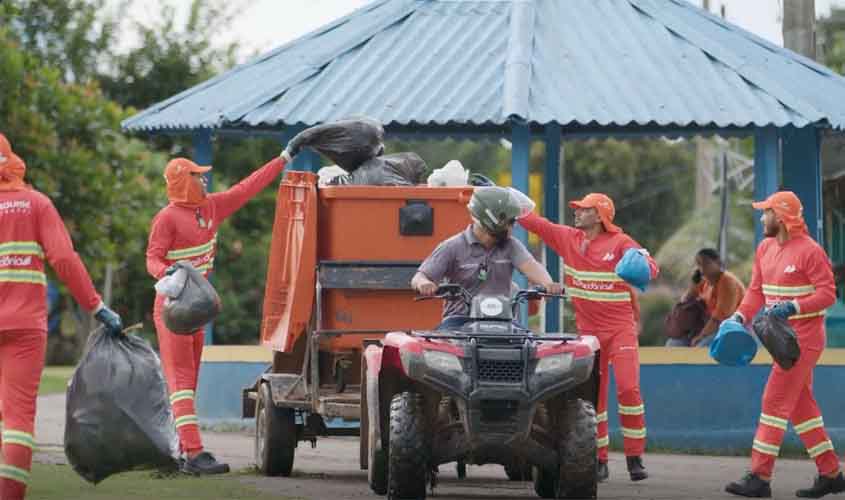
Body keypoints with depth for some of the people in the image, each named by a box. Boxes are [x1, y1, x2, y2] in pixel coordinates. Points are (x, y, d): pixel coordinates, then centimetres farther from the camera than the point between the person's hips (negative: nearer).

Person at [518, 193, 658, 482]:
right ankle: (599, 461, 13)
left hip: (620, 329, -4)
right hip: (588, 331, 4)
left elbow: (651, 268, -16)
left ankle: (635, 458, -8)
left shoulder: (619, 243, -8)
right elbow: (532, 222, 8)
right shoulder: (568, 238, 5)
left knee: (628, 389, -15)